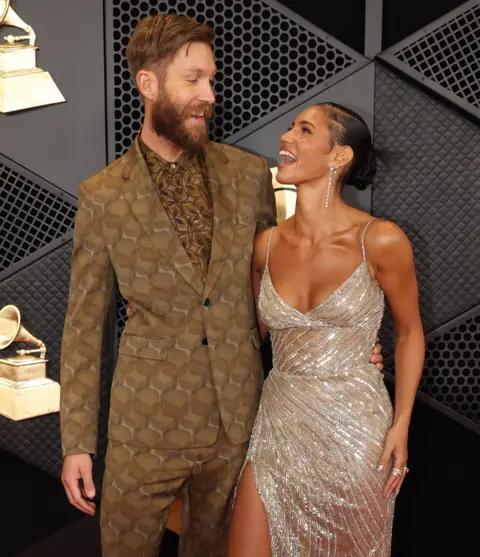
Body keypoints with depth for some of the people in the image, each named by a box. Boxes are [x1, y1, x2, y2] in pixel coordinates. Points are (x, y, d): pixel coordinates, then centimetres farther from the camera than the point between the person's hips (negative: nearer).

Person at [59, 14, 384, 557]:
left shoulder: (249, 174, -2)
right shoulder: (101, 196, -7)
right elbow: (83, 324, -2)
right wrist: (76, 442, -3)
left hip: (237, 415, 2)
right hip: (147, 423, -2)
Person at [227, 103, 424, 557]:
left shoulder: (380, 241, -13)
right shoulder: (268, 244, -1)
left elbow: (409, 332, 0)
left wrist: (401, 426, -5)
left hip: (353, 424, -3)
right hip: (279, 423, 4)